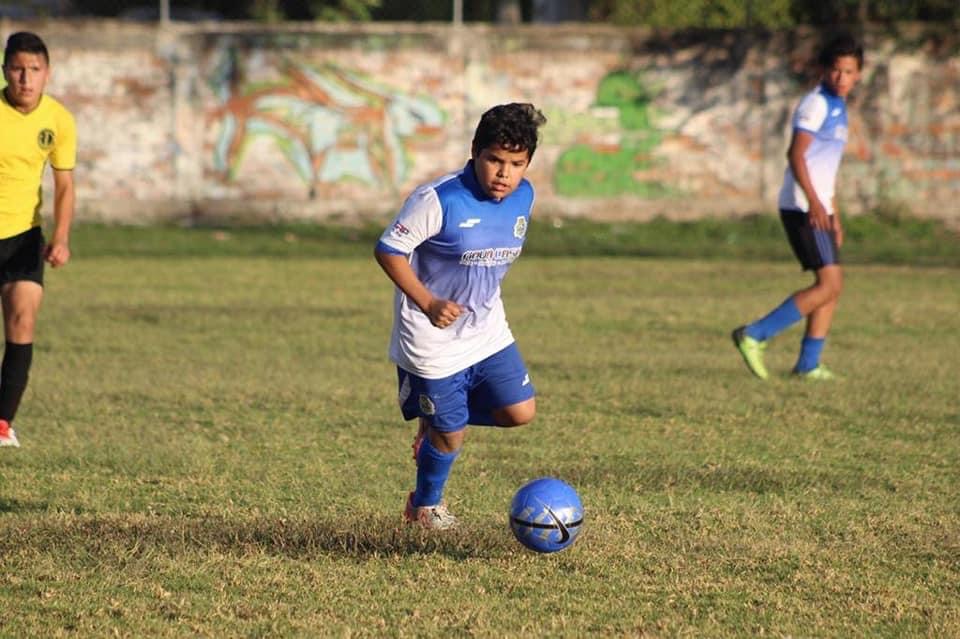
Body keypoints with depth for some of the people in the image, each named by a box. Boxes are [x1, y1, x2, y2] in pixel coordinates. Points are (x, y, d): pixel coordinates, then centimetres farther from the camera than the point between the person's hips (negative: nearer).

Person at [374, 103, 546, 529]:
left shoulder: (523, 197, -3)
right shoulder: (438, 200, -24)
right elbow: (388, 250, -20)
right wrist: (427, 303, -28)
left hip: (488, 331, 6)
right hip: (433, 340, -6)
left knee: (520, 412, -2)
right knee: (450, 435, 4)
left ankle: (438, 422, 24)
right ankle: (424, 506, 33)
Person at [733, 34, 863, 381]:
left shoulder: (837, 108, 19)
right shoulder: (816, 104, -11)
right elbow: (796, 154, -21)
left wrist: (835, 218, 26)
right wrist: (814, 202, -30)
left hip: (818, 208, 10)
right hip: (802, 207, -10)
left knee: (832, 285, 8)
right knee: (829, 284, -13)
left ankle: (808, 364, 12)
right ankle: (754, 335, -13)